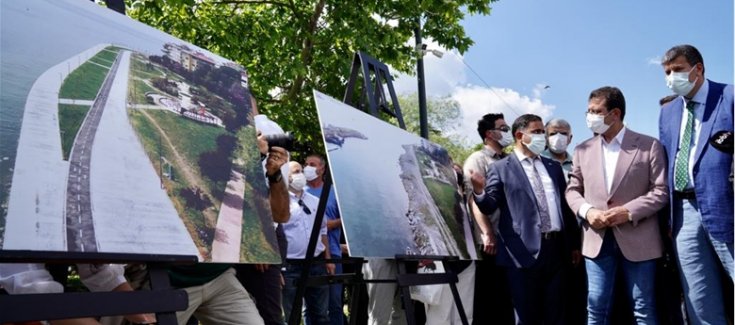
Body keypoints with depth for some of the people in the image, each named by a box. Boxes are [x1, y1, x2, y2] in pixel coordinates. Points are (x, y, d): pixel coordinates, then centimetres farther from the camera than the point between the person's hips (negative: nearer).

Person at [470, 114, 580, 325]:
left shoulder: (554, 167, 16)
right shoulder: (500, 168, 0)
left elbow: (566, 206, 18)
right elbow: (489, 207, -7)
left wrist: (574, 243, 16)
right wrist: (479, 191, -29)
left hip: (557, 248, 5)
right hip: (525, 251, -5)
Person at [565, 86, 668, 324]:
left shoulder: (649, 145, 0)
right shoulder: (583, 150, 11)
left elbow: (661, 191, -4)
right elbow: (572, 189, 12)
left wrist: (629, 211, -17)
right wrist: (587, 211, -9)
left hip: (638, 240, -2)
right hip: (597, 239, 3)